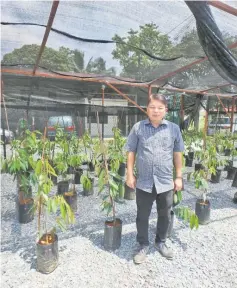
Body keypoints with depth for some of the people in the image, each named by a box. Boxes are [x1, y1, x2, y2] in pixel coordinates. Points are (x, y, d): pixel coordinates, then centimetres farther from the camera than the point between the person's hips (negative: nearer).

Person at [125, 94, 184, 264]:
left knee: (165, 215, 19)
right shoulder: (138, 128, -3)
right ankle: (143, 245, 37)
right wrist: (130, 175, -2)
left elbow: (177, 154, 6)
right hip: (144, 182, -1)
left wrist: (179, 177, 5)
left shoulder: (174, 129, 0)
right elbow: (131, 152, 1)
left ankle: (161, 242, 44)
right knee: (142, 216, 14)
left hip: (166, 182, 2)